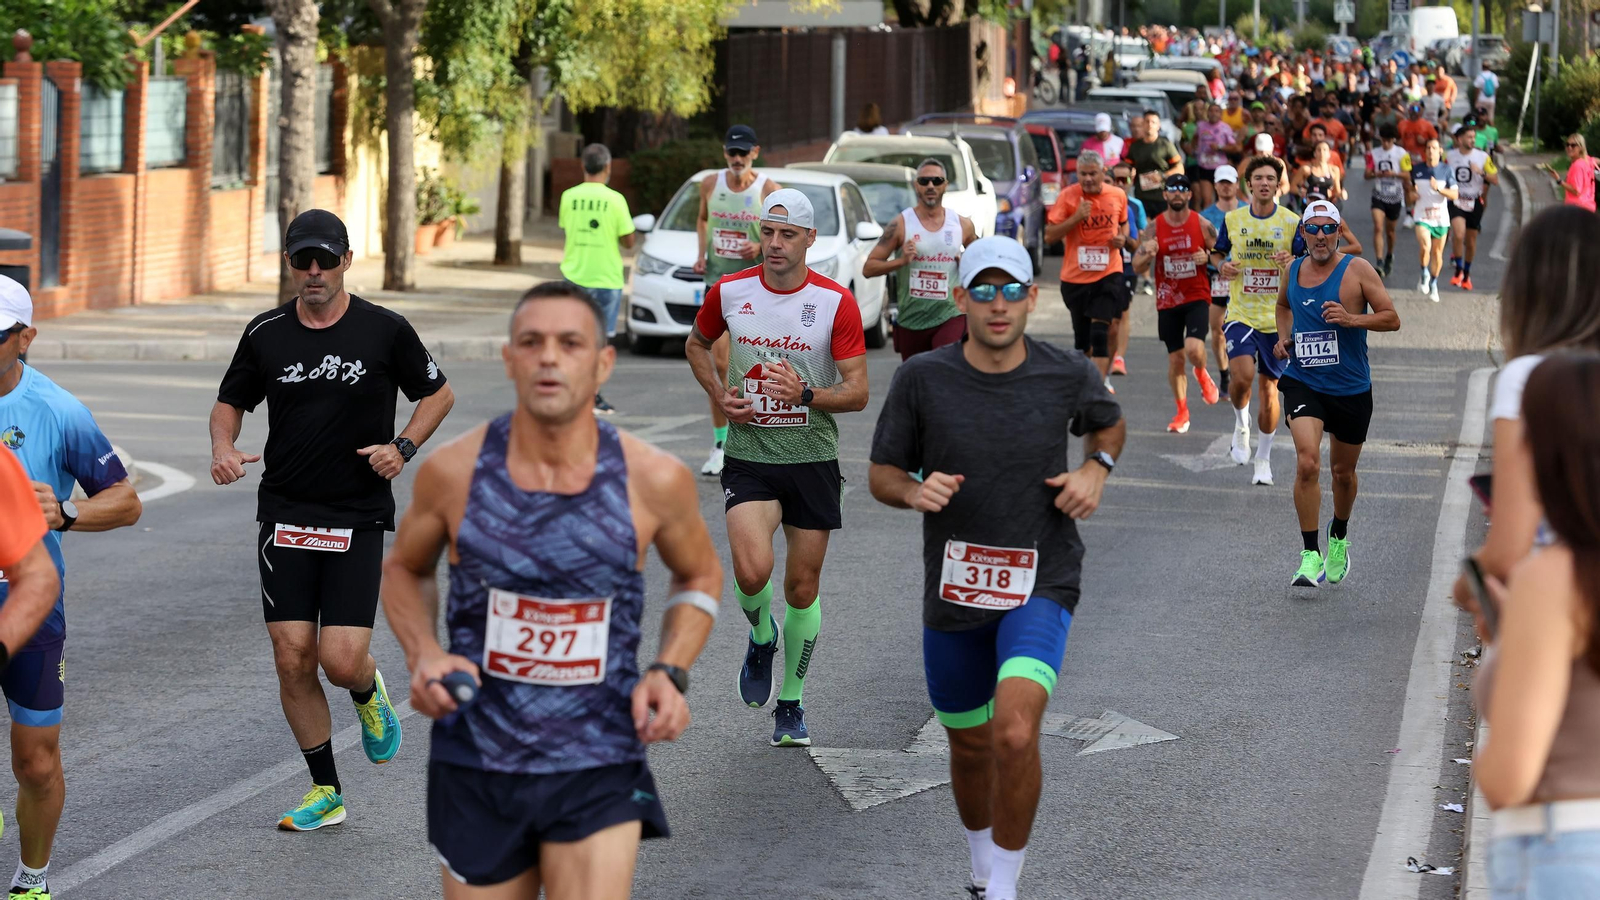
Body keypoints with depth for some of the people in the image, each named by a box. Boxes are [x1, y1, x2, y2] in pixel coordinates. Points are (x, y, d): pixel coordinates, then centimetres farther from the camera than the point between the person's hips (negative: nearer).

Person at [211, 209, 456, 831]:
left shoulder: (385, 331, -3)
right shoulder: (265, 335, 3)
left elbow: (439, 393, 10)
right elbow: (230, 402, 16)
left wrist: (403, 447, -7)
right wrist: (223, 446, -5)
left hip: (359, 519, -2)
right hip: (285, 517, 2)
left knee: (342, 661, -11)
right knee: (292, 659, -2)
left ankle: (369, 694, 27)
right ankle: (326, 792, 13)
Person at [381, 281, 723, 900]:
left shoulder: (653, 480, -8)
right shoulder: (454, 471, -8)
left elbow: (700, 575, 12)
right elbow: (404, 569, 11)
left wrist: (671, 673, -5)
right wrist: (423, 656, -8)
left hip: (598, 773, -1)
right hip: (475, 769, 1)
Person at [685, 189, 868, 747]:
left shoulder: (836, 302, -7)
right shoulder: (730, 293, -1)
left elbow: (858, 392, -6)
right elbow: (697, 344, 20)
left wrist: (806, 395, -25)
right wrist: (719, 395, 2)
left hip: (813, 459, 0)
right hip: (748, 458, 0)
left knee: (802, 588, 7)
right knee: (752, 570, -22)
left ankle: (791, 703, 25)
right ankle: (761, 638, 12)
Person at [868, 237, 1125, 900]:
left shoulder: (1068, 374, -6)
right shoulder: (922, 379, -9)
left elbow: (1109, 424, 17)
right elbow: (881, 474, 2)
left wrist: (1096, 468, -3)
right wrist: (915, 491, -20)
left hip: (1041, 581, -2)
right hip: (953, 588, 2)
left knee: (1015, 732, -24)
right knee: (970, 746, 16)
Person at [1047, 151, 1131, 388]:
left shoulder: (1118, 196, 3)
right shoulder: (1067, 196, -6)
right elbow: (1049, 236, -8)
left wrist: (1122, 237, 0)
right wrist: (1076, 218, -21)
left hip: (1108, 273, -1)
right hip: (1074, 277, 1)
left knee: (1100, 332, -17)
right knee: (1082, 338, 11)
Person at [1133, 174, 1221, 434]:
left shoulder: (1202, 224, -2)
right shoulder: (1155, 227, 1)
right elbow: (1137, 266, 0)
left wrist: (1207, 258, -14)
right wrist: (1147, 254, -21)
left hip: (1197, 298, -2)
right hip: (1168, 302, 2)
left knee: (1194, 349, -22)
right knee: (1175, 357, 6)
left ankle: (1202, 375, 14)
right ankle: (1182, 412, 21)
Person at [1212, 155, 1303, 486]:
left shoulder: (1292, 222, -2)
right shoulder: (1233, 219, 3)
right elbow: (1218, 253, 18)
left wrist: (1292, 262, -20)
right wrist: (1222, 266, -5)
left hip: (1278, 318, 0)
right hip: (1240, 315, 0)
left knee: (1269, 386, 5)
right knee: (1242, 376, -21)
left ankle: (1263, 459, 21)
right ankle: (1241, 423, 12)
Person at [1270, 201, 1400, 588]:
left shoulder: (1357, 270, -7)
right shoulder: (1293, 270, 5)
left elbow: (1392, 319, -8)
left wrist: (1351, 319, -23)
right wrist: (1284, 337, 8)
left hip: (1351, 389, -1)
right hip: (1303, 383, 1)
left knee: (1343, 470, 15)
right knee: (1307, 463, -19)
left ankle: (1339, 537, 43)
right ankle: (1310, 555, -16)